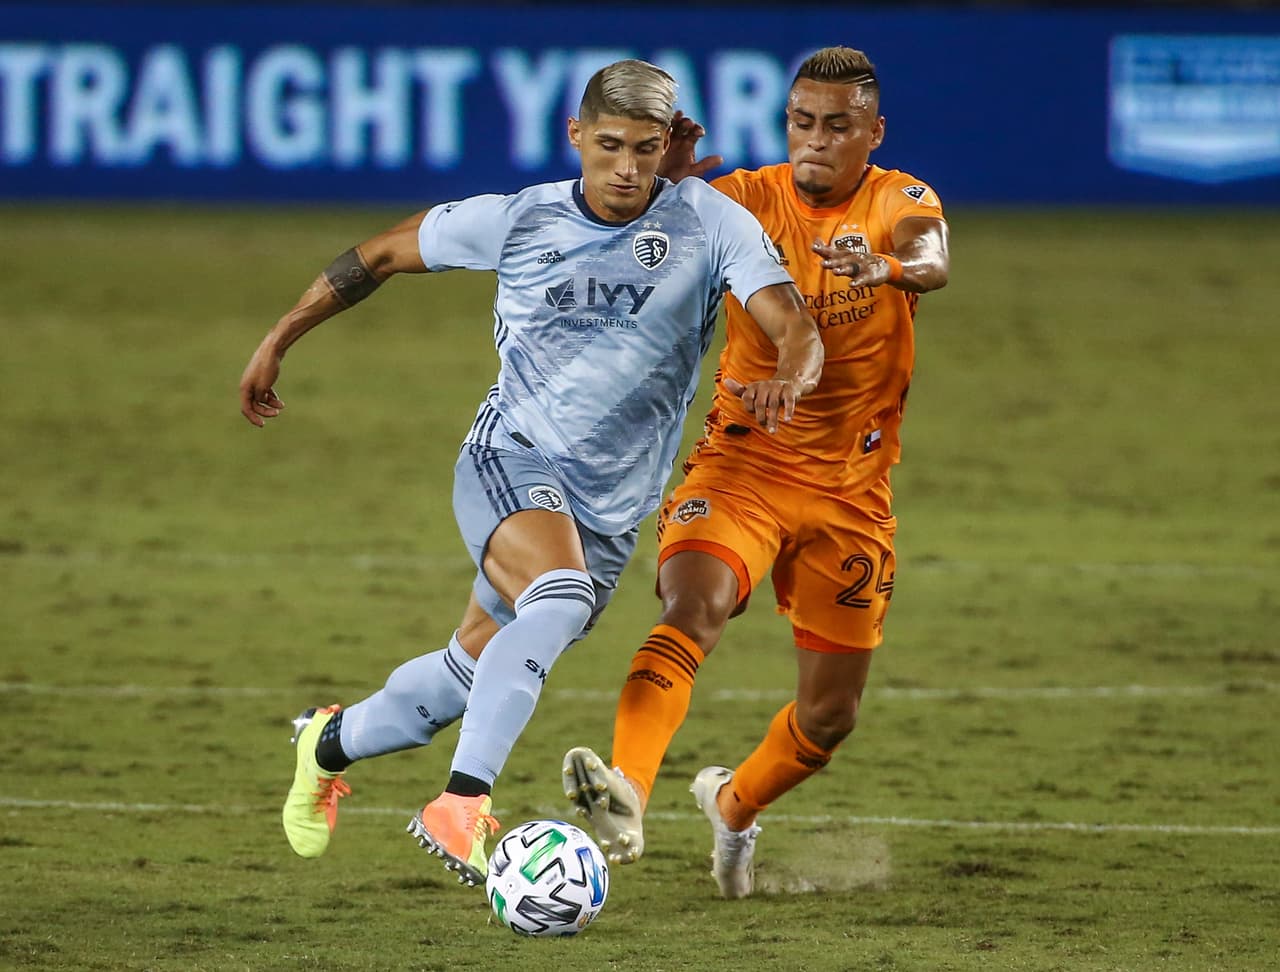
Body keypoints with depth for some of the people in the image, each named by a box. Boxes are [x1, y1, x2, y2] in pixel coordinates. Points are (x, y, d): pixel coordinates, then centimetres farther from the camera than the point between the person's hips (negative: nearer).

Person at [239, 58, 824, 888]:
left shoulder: (710, 223, -8)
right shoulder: (519, 221, -7)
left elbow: (795, 327, -19)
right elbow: (382, 254, 8)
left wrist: (787, 378, -43)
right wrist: (279, 341, 12)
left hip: (613, 508, 3)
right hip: (512, 460, -3)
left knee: (474, 676, 13)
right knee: (561, 599, -34)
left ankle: (331, 742, 42)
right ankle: (462, 805, -38)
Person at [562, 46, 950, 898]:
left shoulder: (902, 202, -5)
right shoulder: (752, 198, -6)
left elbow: (932, 261, -28)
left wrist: (887, 265, -52)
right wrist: (664, 180, -47)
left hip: (852, 489, 2)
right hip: (744, 463, -2)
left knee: (830, 715, 9)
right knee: (692, 610, -31)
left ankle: (733, 805, 38)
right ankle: (627, 798, -46)